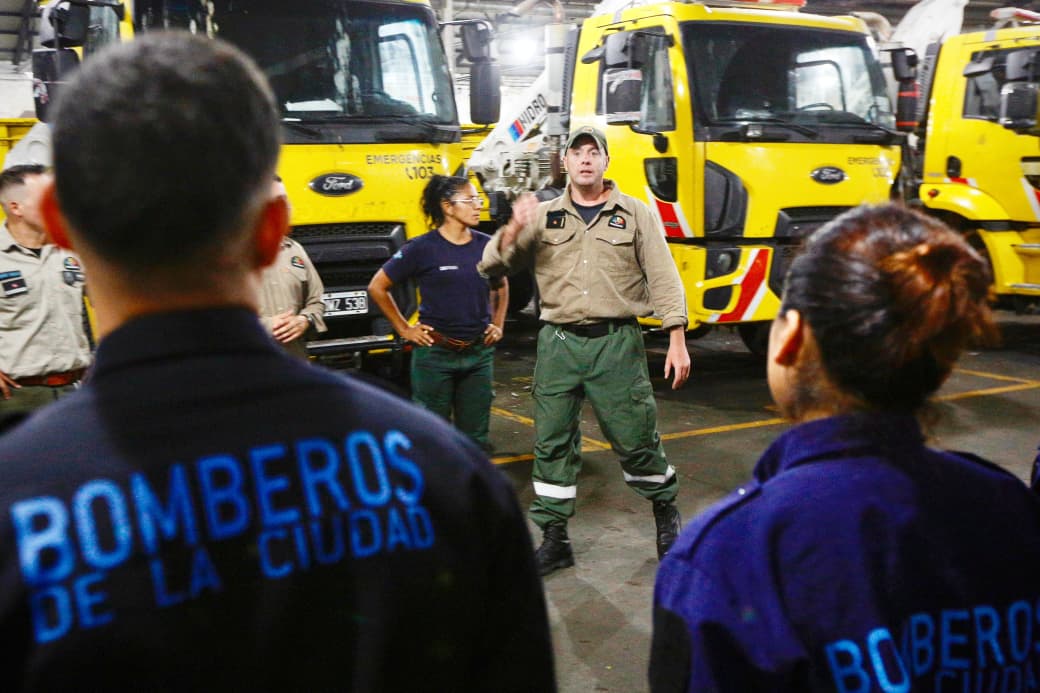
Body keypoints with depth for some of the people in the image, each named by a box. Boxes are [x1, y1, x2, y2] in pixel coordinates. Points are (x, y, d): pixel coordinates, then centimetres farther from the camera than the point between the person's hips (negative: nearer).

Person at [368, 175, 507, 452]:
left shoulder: (486, 245, 3)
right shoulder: (423, 248, -9)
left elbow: (501, 286, 22)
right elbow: (377, 287, -2)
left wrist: (498, 324, 12)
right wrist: (403, 328, -3)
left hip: (479, 353, 4)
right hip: (435, 354, -4)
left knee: (476, 436, 12)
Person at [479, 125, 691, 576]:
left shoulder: (634, 214, 6)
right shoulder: (543, 217, 10)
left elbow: (664, 280, 3)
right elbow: (491, 267, 5)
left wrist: (677, 341, -5)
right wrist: (513, 229, -14)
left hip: (616, 342, -2)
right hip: (558, 343, 2)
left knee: (636, 438, 3)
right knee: (552, 442, 5)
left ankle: (665, 512, 30)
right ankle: (554, 539, 17)